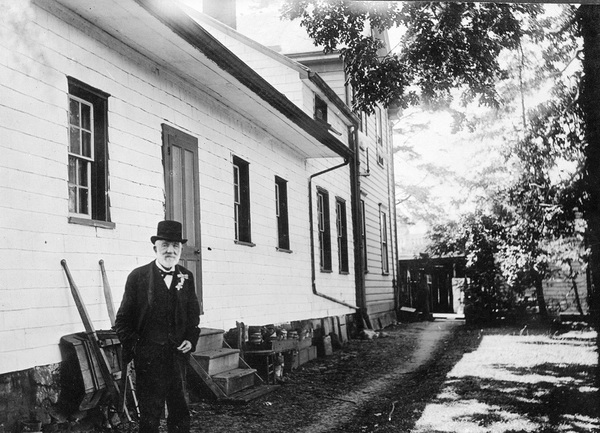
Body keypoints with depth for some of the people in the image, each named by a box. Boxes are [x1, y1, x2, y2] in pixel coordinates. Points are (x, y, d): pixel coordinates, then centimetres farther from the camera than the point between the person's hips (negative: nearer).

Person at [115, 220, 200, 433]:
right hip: (149, 358, -3)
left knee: (180, 414, 11)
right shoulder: (138, 276, -5)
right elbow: (123, 320, -2)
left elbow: (193, 313, 15)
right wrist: (133, 346, -9)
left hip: (178, 355, 4)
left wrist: (191, 339, 1)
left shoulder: (186, 277, 6)